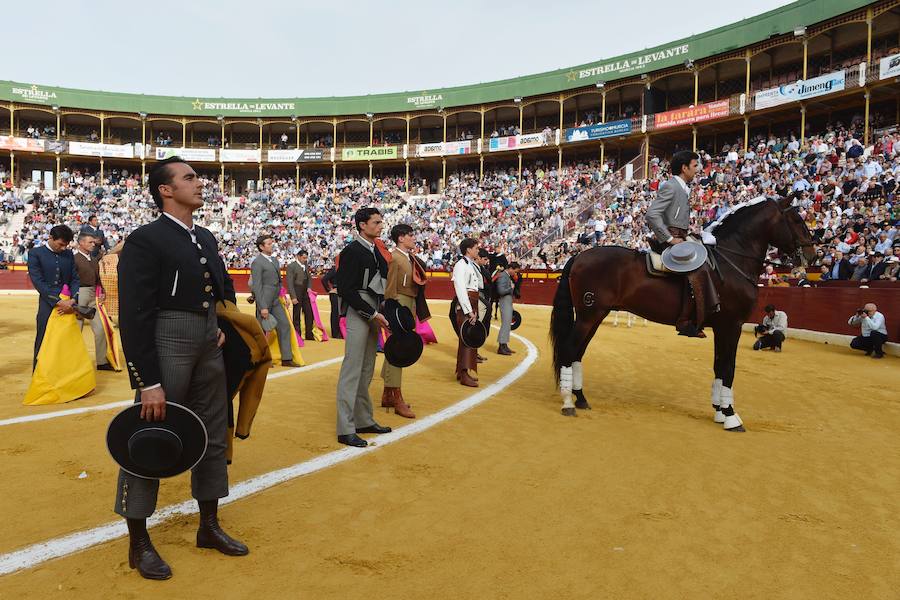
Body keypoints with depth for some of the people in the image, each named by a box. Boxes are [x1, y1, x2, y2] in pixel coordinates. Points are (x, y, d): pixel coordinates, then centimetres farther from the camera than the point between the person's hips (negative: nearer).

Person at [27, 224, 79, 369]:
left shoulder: (69, 254, 11)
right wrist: (58, 301, -17)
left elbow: (75, 279, 9)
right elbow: (38, 282, -9)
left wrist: (73, 300, -8)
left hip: (68, 305, 3)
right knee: (43, 344, 2)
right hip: (48, 305, -3)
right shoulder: (35, 253, -1)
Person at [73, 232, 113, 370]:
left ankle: (102, 361, 13)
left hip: (93, 295, 7)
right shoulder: (74, 259, -8)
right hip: (79, 294, -7)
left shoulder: (94, 260, 15)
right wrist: (73, 298, -17)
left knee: (100, 328, 5)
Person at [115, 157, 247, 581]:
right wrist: (149, 382, -20)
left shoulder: (206, 239, 13)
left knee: (214, 438, 14)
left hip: (208, 346, 8)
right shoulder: (145, 240, -11)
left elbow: (225, 286, 28)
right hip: (167, 344, -8)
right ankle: (138, 543, 19)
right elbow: (134, 317, -16)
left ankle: (208, 527, 30)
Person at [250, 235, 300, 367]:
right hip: (264, 302, -8)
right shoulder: (257, 263, -11)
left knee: (284, 326, 5)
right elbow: (257, 286, -16)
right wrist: (262, 307, -19)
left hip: (276, 301, 8)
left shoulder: (275, 260, 14)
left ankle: (287, 359, 9)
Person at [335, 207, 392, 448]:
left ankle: (364, 421, 24)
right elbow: (347, 290, -16)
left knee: (367, 371, 14)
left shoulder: (375, 251, 15)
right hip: (358, 313, -9)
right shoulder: (352, 251, -11)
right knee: (352, 370, -6)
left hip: (373, 314, 9)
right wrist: (373, 314, -16)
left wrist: (380, 313, 6)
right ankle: (346, 430, 0)